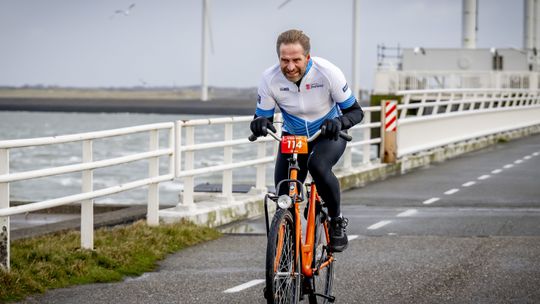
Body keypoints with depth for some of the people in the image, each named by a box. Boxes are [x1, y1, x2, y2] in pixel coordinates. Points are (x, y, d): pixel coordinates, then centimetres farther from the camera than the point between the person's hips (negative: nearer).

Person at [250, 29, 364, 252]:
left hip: (328, 135, -2)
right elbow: (262, 116, -10)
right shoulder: (270, 79, -23)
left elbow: (355, 111, -18)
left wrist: (339, 122, -41)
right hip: (293, 137, 3)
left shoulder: (327, 73, -27)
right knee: (284, 199, -10)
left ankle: (337, 221, -11)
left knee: (318, 166, -34)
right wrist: (259, 123, -35)